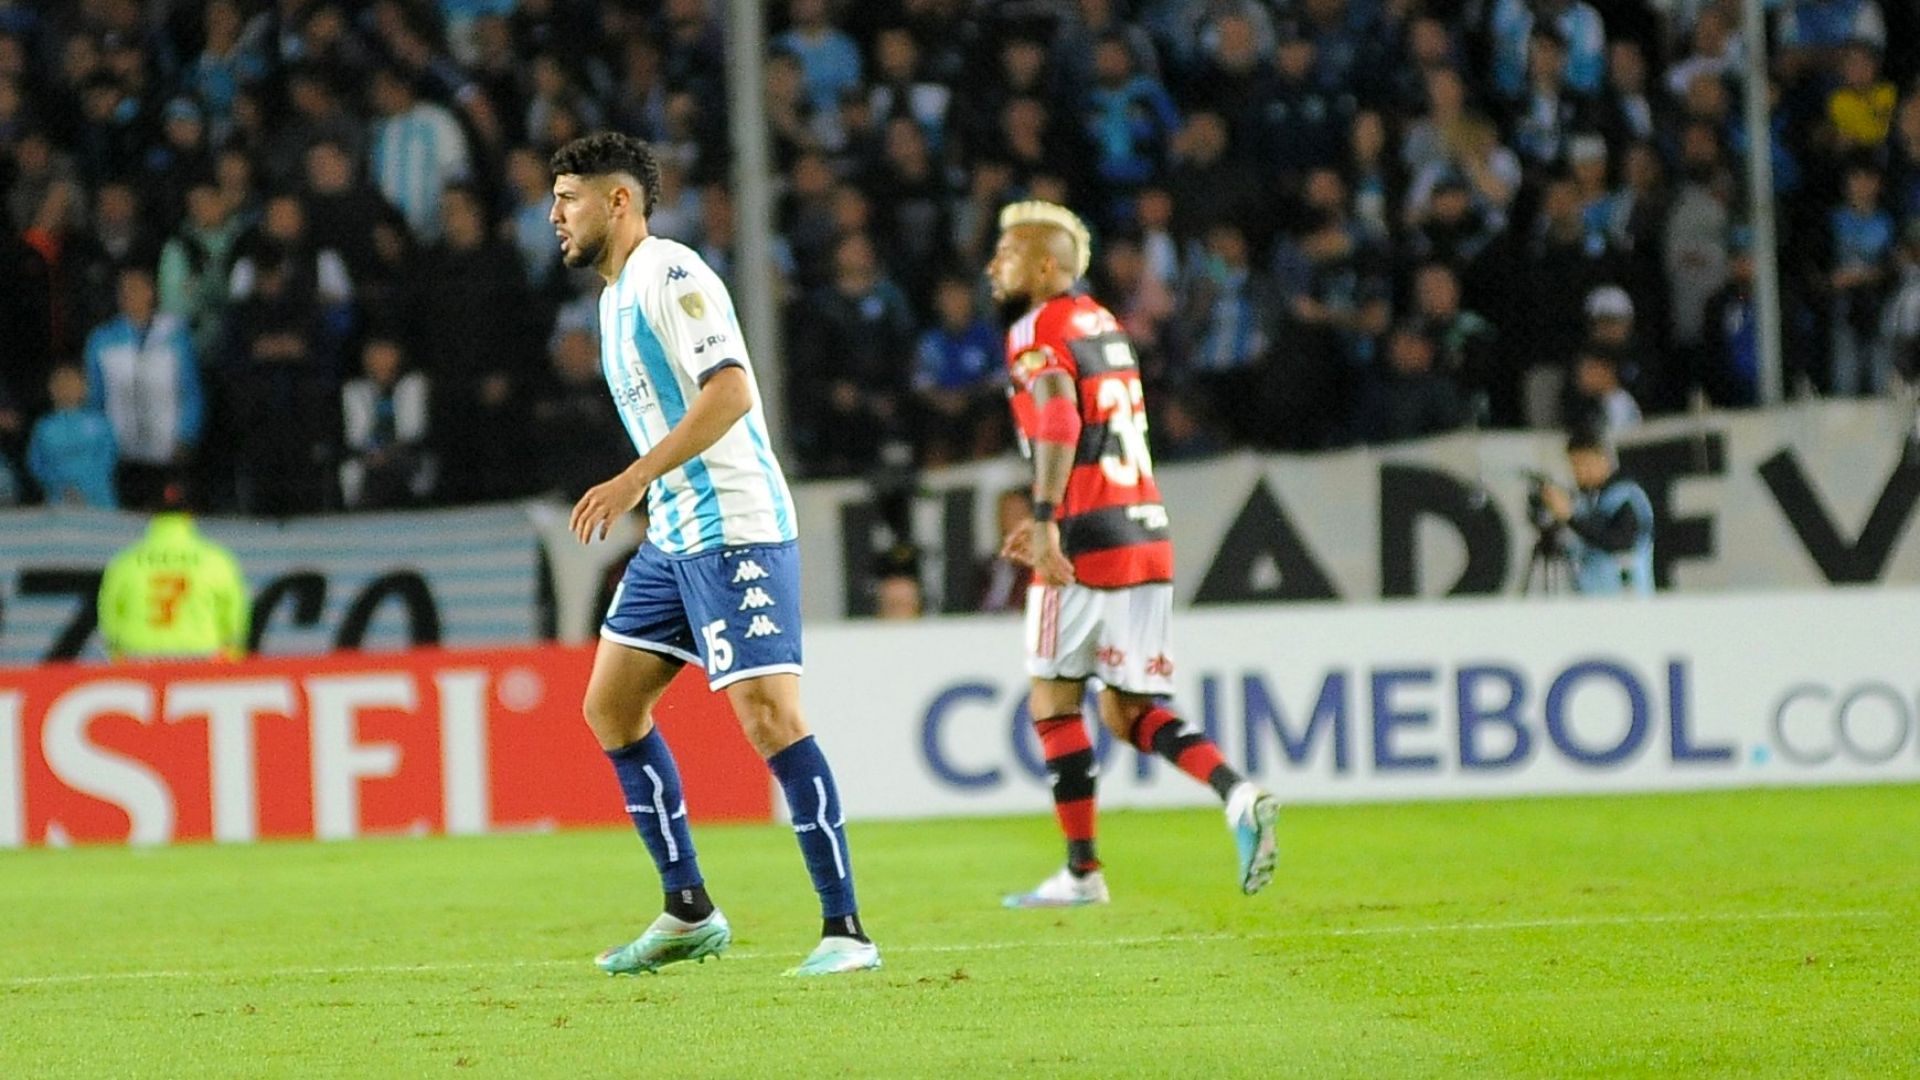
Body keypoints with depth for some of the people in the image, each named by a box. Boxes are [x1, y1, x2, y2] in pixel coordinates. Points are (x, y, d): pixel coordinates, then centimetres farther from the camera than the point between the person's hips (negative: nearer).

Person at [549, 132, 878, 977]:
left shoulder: (670, 275, -12)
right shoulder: (617, 294, 17)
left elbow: (730, 392, -24)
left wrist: (636, 480, -27)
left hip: (735, 531, -10)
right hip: (673, 537, 10)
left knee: (770, 717, -15)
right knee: (610, 706, 11)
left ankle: (845, 930, -14)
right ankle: (688, 913, 17)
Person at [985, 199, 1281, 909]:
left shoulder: (1038, 332, -6)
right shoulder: (1104, 325, 21)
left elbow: (1058, 422, -23)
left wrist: (1046, 521, -28)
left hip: (1087, 536, -8)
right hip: (1148, 535, 8)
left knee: (1054, 700, 4)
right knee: (1129, 711, 11)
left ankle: (1082, 871, 5)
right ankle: (1239, 796, -11)